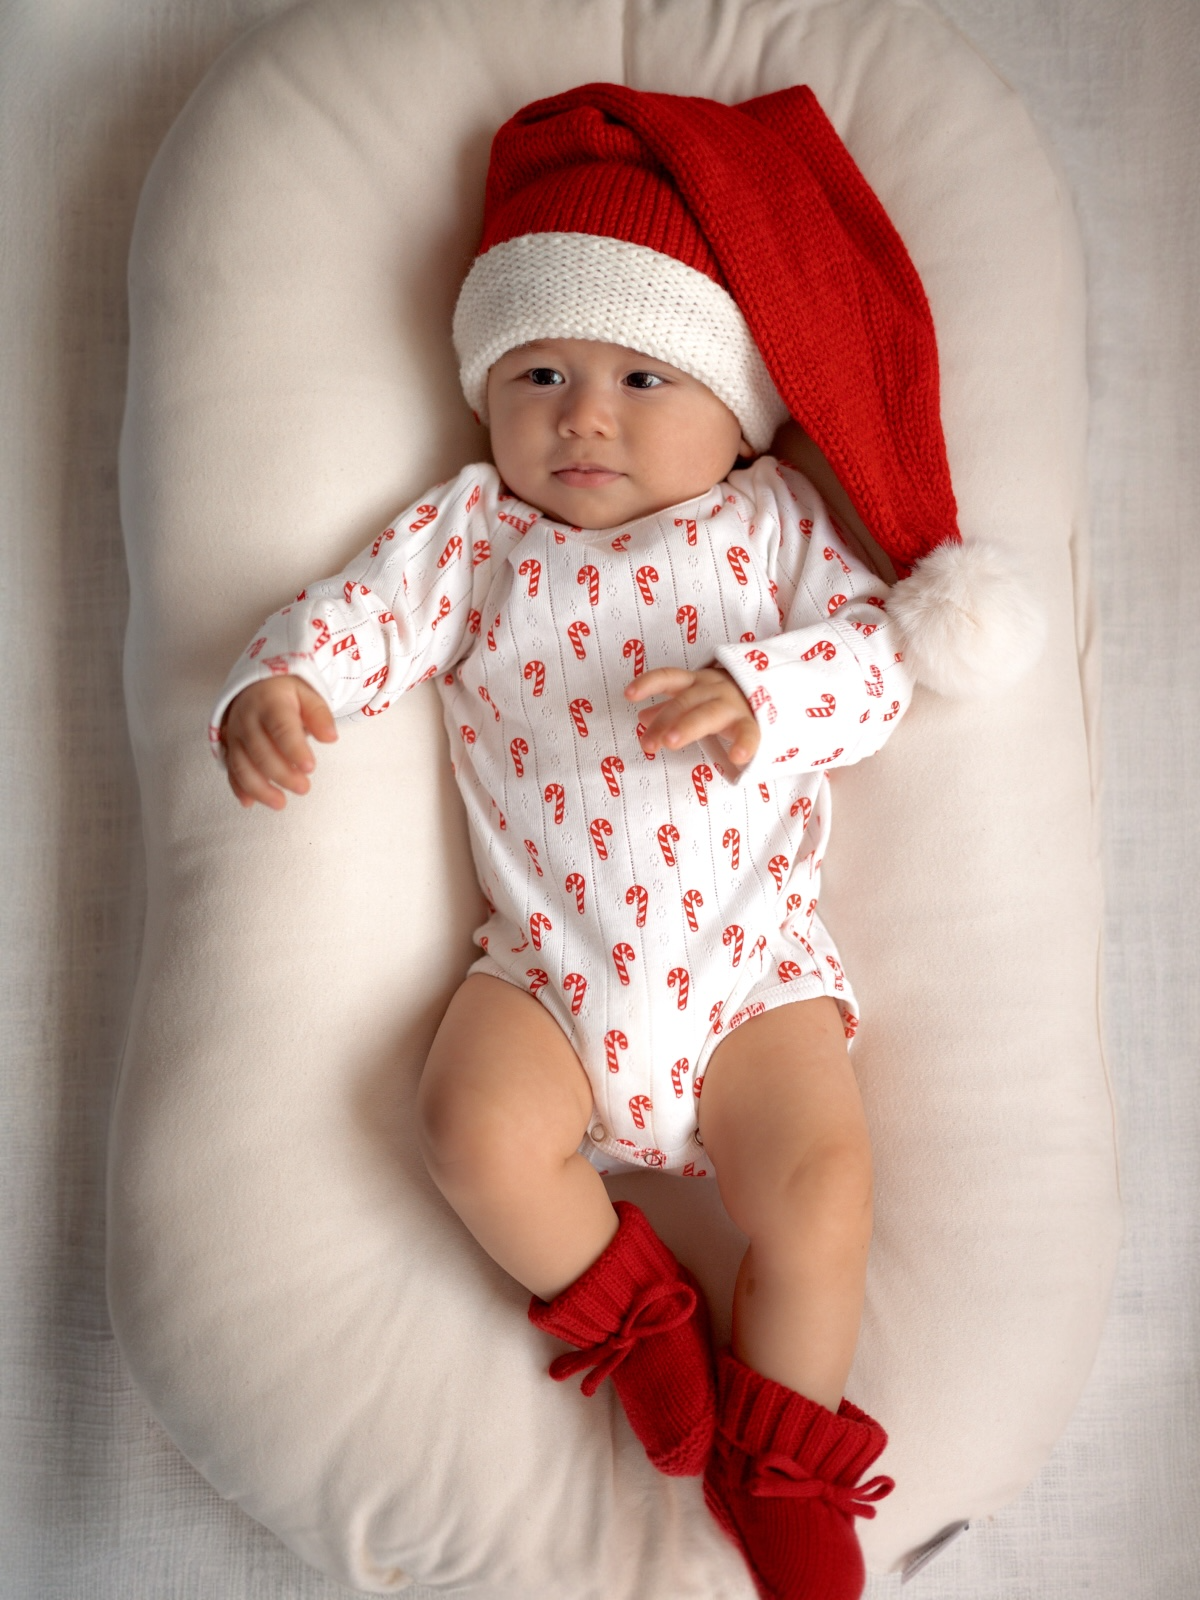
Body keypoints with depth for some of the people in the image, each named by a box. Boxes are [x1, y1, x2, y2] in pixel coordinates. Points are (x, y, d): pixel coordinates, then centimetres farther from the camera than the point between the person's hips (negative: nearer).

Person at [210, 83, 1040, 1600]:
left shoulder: (769, 522, 6)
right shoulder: (472, 531, 8)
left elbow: (874, 651, -3)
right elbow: (362, 612, -1)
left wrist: (759, 692, -24)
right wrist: (276, 684, -24)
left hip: (750, 957, 0)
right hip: (547, 963, 1)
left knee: (821, 1185, -15)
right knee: (478, 1130, -23)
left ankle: (780, 1469, 11)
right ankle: (629, 1309, 8)